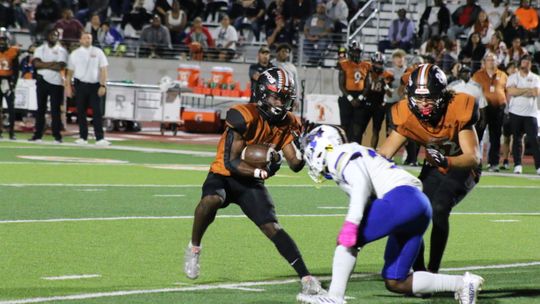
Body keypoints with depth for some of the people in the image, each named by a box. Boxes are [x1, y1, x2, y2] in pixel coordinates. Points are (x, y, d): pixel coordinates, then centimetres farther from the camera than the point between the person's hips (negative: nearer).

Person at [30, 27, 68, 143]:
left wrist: (44, 65, -8)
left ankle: (57, 135, -2)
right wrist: (51, 63, -15)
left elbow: (60, 67, -13)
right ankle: (38, 135, 9)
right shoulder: (40, 49, 8)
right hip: (42, 81, 3)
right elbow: (36, 63, -8)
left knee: (56, 109, -3)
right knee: (40, 108, 6)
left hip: (56, 83, -3)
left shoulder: (61, 51, 1)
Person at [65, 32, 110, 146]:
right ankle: (83, 138, 11)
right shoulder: (75, 54, 7)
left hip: (95, 85, -1)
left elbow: (103, 70, 2)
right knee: (81, 111, 4)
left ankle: (100, 138, -10)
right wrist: (68, 86, 2)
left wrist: (103, 85, -7)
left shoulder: (98, 52, 4)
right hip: (81, 85, 1)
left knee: (97, 111, -7)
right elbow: (70, 72, 10)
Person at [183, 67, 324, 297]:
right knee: (211, 201, -36)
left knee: (272, 228, -10)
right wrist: (260, 172, -32)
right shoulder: (244, 117, -23)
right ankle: (194, 248, -11)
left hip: (252, 183, 4)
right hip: (224, 176, -4)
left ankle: (306, 278, -11)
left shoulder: (286, 123, -2)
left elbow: (295, 165, -2)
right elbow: (230, 162, -23)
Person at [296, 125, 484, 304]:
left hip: (403, 199, -9)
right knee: (394, 283, 8)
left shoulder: (340, 155, 3)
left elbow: (361, 182, -15)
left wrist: (351, 224, -24)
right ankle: (462, 283, 5)